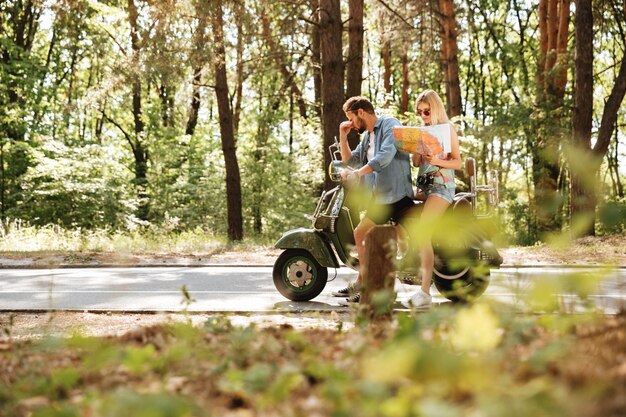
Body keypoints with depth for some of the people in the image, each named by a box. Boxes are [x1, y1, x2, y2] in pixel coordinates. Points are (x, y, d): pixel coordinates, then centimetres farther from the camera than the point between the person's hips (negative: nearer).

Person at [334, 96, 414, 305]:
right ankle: (362, 287, 23)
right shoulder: (367, 136, 20)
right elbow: (349, 160, 25)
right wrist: (343, 136, 15)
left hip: (398, 195, -10)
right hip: (379, 199, 10)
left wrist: (357, 173, -25)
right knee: (360, 235, 14)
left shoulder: (390, 124, -7)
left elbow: (385, 156, -22)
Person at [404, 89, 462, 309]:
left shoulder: (447, 128, 3)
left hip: (442, 185, -7)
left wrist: (437, 161, -17)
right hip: (424, 184, 7)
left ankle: (425, 291, -31)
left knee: (422, 232, -24)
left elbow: (458, 162, -1)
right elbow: (416, 162, 14)